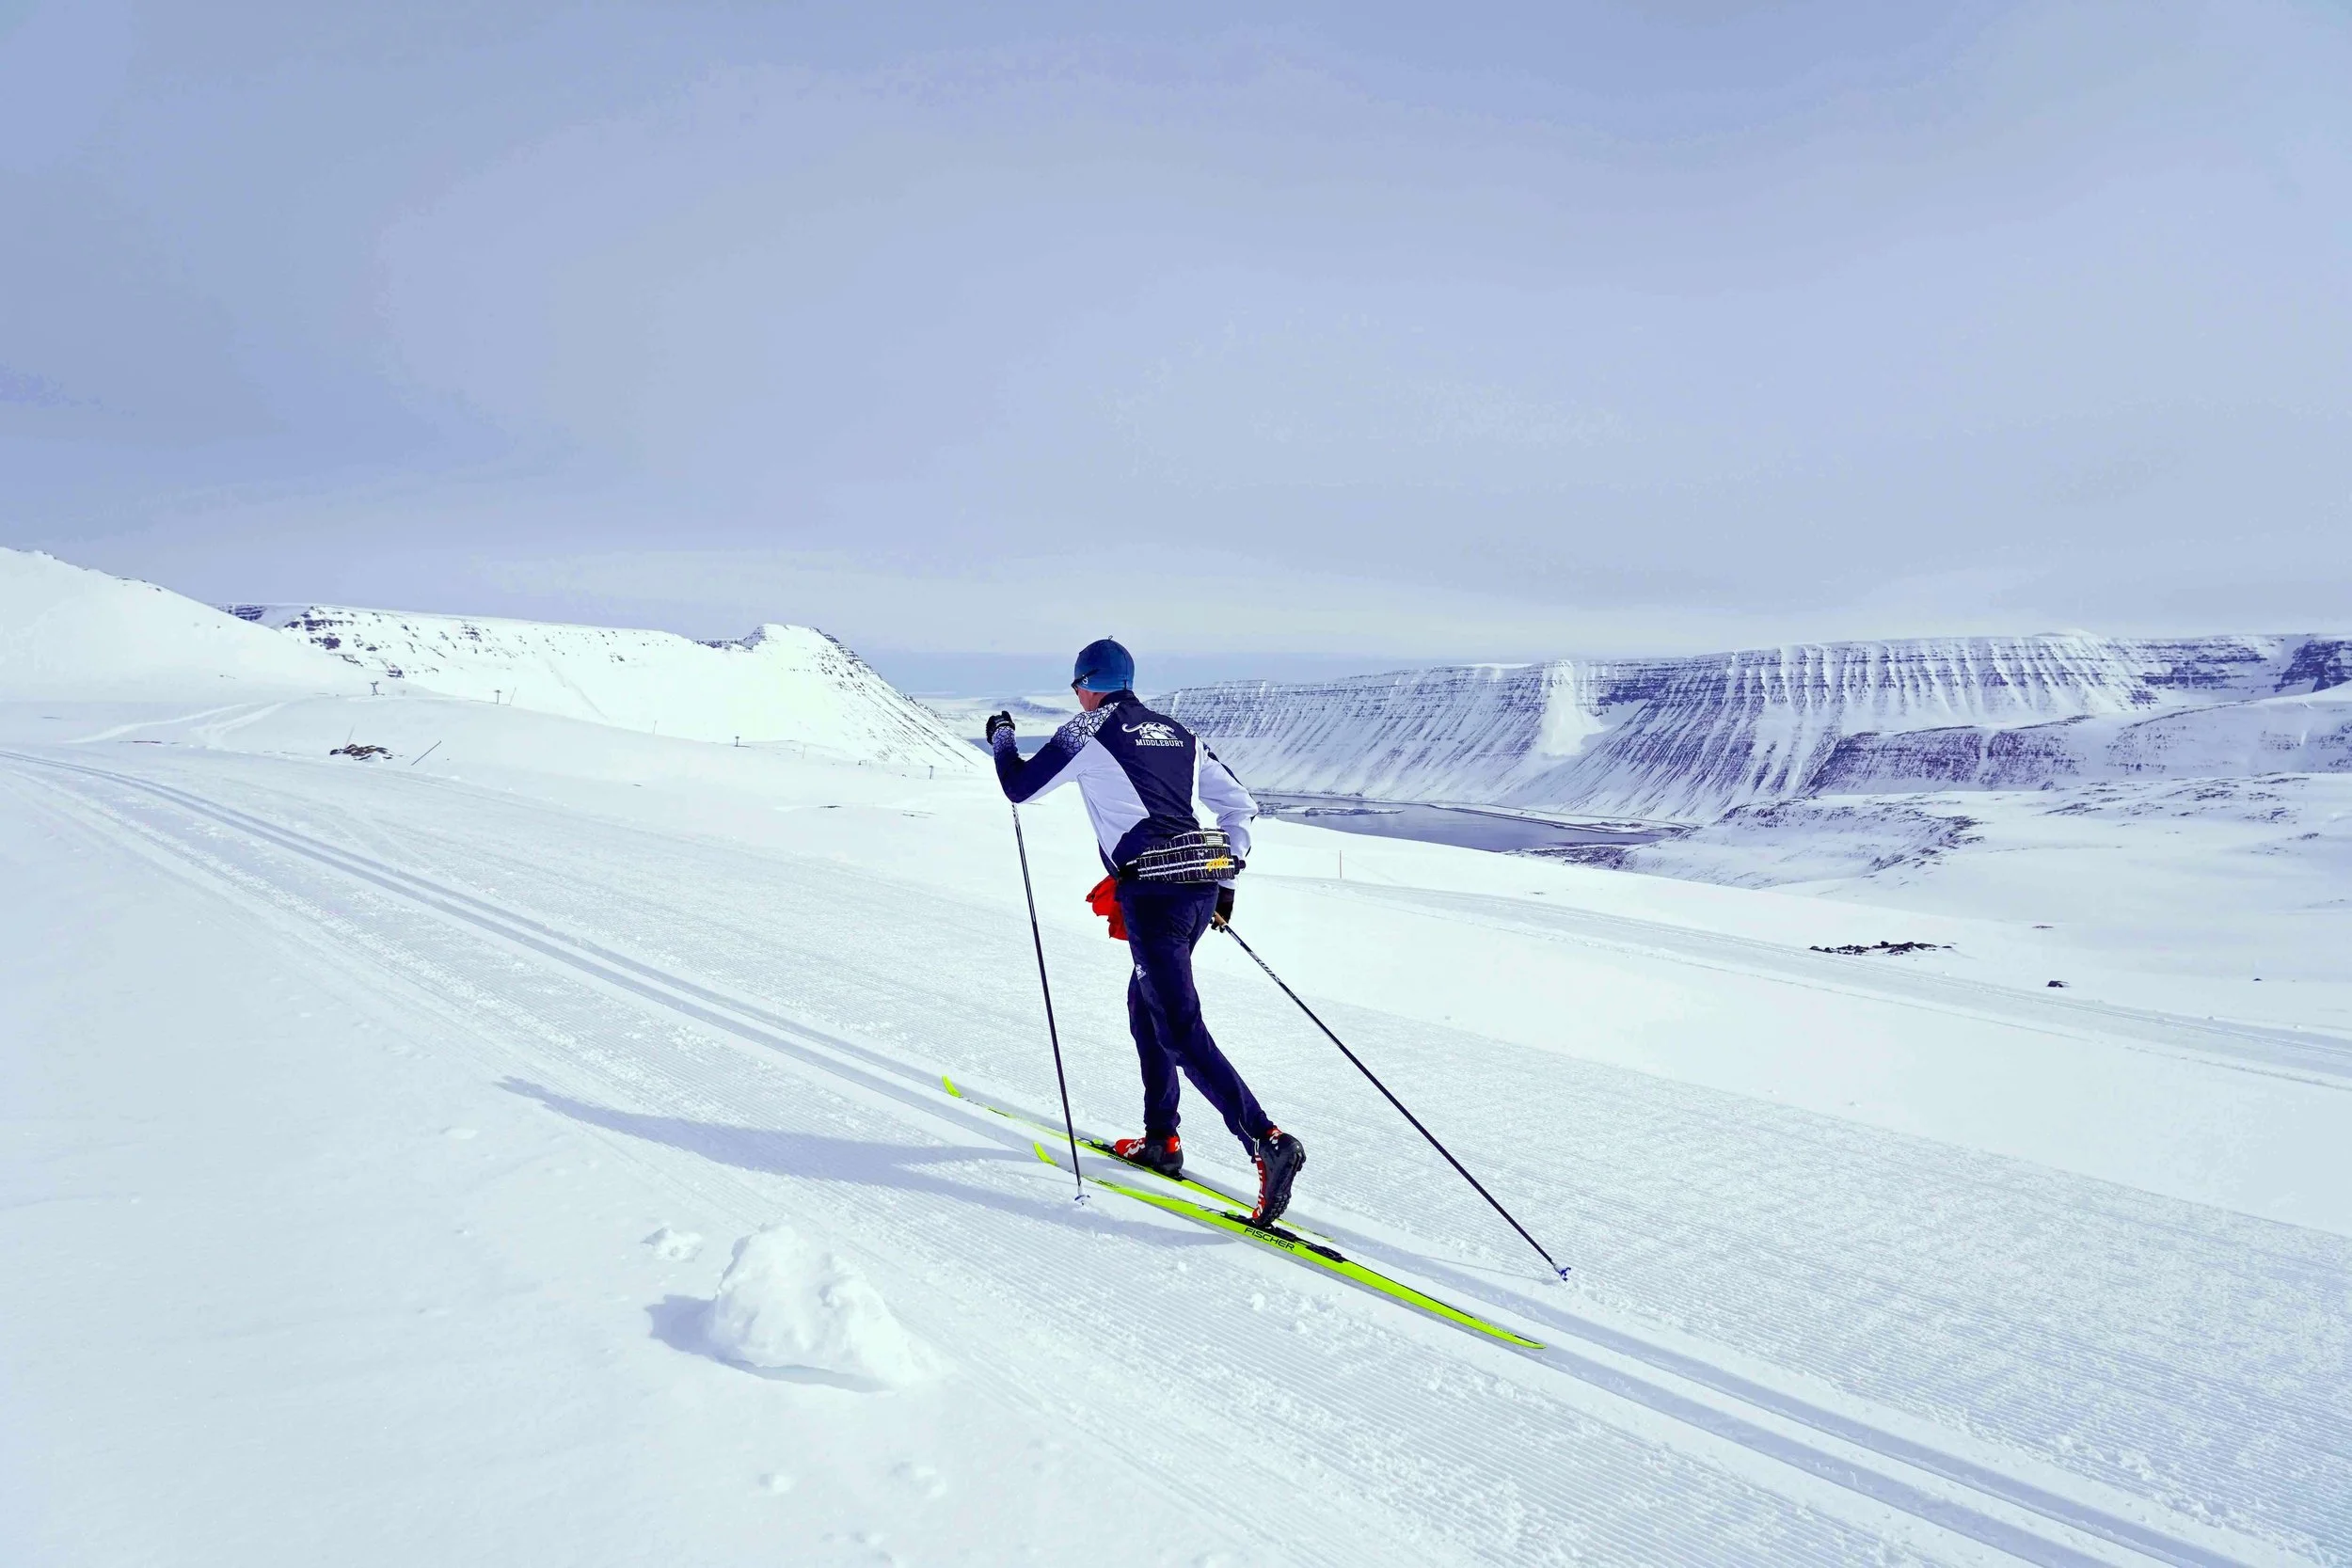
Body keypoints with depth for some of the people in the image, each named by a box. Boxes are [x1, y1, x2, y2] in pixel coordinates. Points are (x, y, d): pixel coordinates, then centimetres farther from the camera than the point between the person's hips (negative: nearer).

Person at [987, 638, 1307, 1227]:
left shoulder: (1088, 731, 1)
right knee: (1146, 1001, 24)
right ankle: (1161, 1140, 27)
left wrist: (1001, 736, 28)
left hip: (1153, 891, -8)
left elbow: (1020, 787, 9)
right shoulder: (1178, 732, 19)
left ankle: (1267, 1142, -24)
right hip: (1203, 884, 8)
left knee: (1181, 1031, -10)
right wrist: (1225, 881, 24)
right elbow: (1240, 805, 18)